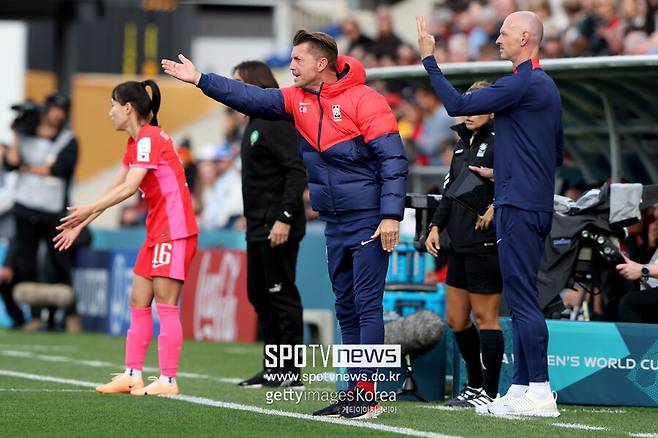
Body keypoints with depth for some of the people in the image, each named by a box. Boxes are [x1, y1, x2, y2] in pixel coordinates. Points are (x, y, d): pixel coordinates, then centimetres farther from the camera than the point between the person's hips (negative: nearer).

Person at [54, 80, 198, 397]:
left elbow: (130, 187, -24)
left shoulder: (149, 138, -14)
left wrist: (90, 209, -26)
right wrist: (81, 223, 19)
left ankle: (168, 380, -8)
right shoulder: (136, 141, 16)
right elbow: (117, 186, 20)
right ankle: (133, 376, 10)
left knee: (165, 305, -9)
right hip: (157, 231, 10)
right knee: (138, 303, 8)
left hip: (174, 230, -10)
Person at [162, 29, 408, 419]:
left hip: (369, 221, -8)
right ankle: (355, 393, 13)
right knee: (346, 308, 9)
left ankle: (367, 392, -8)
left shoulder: (364, 100, -14)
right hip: (334, 223, 8)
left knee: (367, 304, -8)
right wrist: (201, 80, -1)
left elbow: (394, 159, -16)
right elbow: (253, 98, 6)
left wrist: (391, 215, -21)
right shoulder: (298, 99, 8)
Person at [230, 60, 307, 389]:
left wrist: (284, 218, -25)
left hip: (277, 228, -10)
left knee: (281, 294, -6)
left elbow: (297, 171, -21)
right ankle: (274, 368, 20)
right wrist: (252, 218, 16)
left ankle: (291, 372, -2)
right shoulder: (255, 123, 17)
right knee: (258, 294, 13)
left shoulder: (277, 121, -14)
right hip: (258, 227, 10)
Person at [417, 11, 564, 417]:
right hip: (536, 205, 10)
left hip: (519, 207, -10)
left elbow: (458, 105, -16)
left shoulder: (523, 83, -14)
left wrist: (429, 57, -8)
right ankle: (522, 388, 15)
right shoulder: (546, 86, 18)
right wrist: (501, 172, 27)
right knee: (521, 299, 12)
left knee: (522, 298, -10)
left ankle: (540, 392, -11)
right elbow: (557, 154, 24)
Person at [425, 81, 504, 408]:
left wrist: (496, 206, -23)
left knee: (485, 319, -3)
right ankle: (475, 385, 24)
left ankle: (490, 393, 5)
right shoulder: (463, 143, 16)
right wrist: (436, 226, 13)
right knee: (456, 319, 12)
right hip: (459, 245, 9)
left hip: (486, 244, -9)